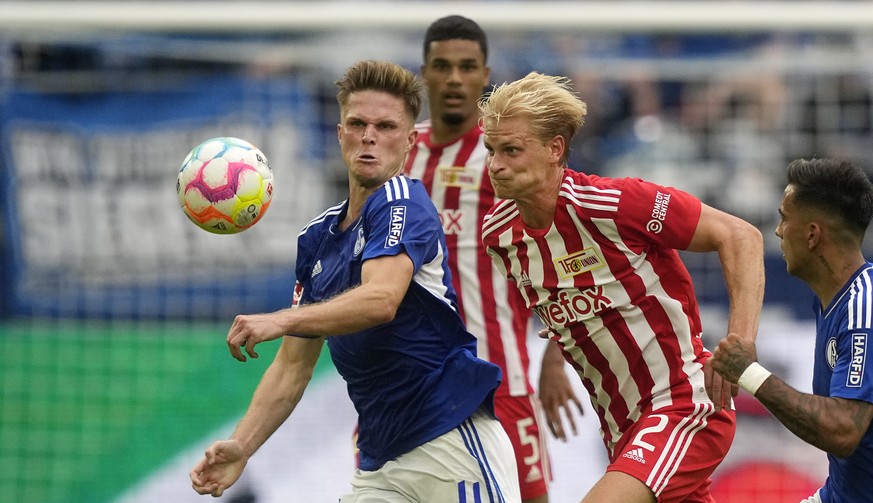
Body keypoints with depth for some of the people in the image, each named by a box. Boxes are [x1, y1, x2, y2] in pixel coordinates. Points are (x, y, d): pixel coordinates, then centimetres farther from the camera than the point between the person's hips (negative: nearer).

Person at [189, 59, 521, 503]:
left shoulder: (403, 202, -8)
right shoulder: (317, 238, 15)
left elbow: (382, 299, -28)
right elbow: (293, 366, 16)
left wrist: (283, 320, -40)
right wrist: (241, 446, 2)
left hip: (451, 442, -8)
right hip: (379, 464, 8)